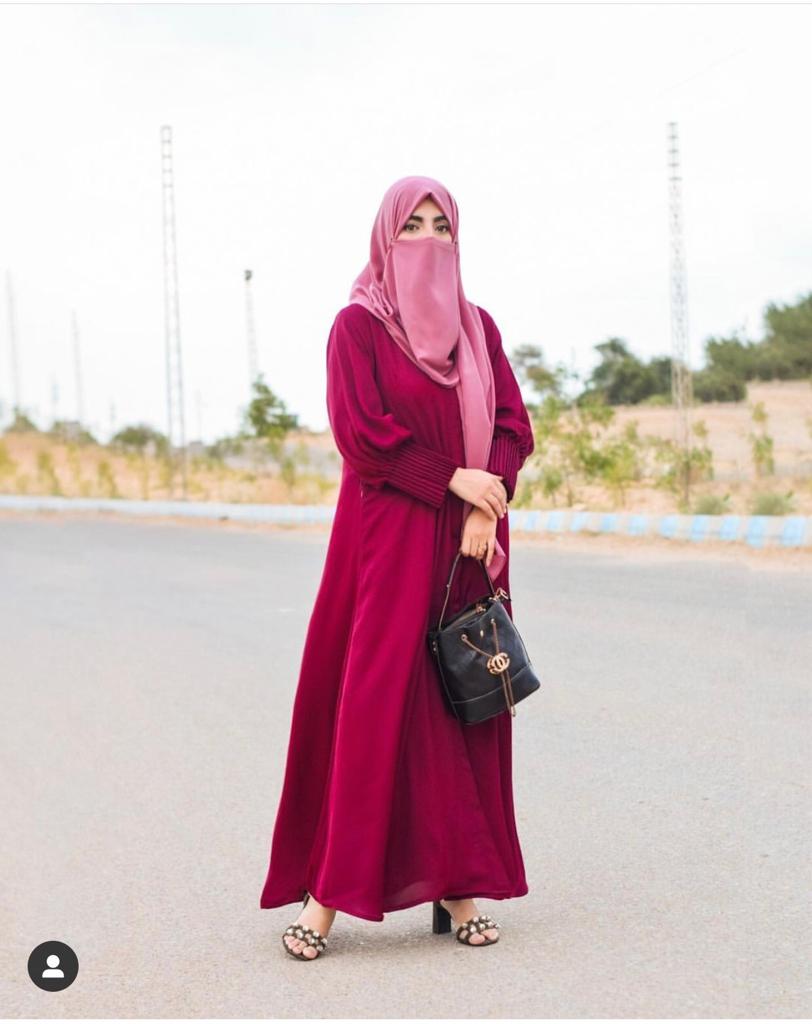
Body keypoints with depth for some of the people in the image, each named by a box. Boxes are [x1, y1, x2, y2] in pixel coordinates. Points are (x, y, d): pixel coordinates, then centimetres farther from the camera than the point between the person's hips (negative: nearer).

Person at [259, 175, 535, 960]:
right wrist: (452, 478, -14)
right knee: (372, 700, -8)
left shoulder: (478, 327, 13)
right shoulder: (358, 325, -1)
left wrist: (486, 506, -10)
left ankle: (457, 883, 10)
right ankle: (327, 894, -2)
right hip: (390, 534, -5)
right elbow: (361, 430, -11)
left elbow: (513, 425, 6)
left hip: (468, 542, 5)